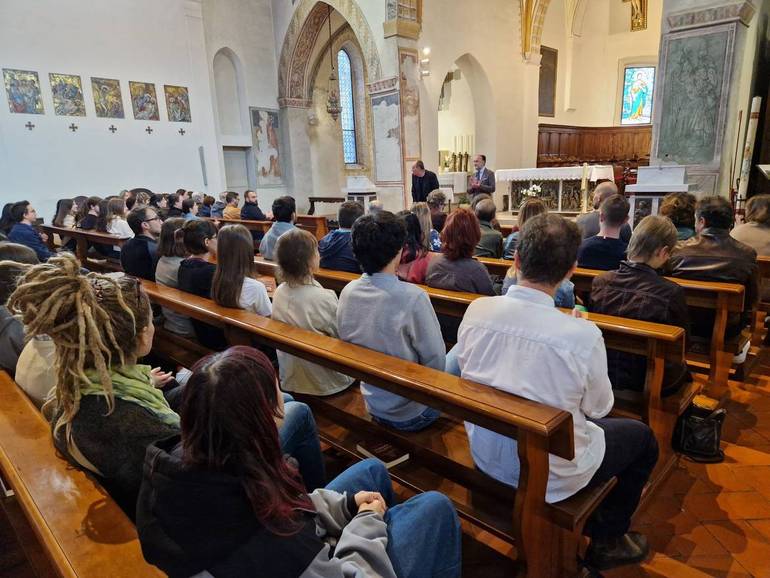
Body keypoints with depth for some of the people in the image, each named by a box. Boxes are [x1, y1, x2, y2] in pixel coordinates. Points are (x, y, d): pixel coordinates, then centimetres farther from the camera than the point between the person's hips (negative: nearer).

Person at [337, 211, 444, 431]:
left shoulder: (347, 292, -10)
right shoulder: (412, 298, -28)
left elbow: (347, 343, 4)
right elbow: (435, 361, -20)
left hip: (373, 406, 6)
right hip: (410, 415, -6)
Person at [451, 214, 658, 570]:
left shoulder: (477, 309, -16)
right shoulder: (582, 335, -27)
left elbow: (457, 368, 2)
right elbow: (599, 408, -8)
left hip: (484, 455, 5)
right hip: (548, 475, -4)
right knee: (643, 437, 22)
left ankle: (598, 526, 45)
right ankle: (605, 539, 34)